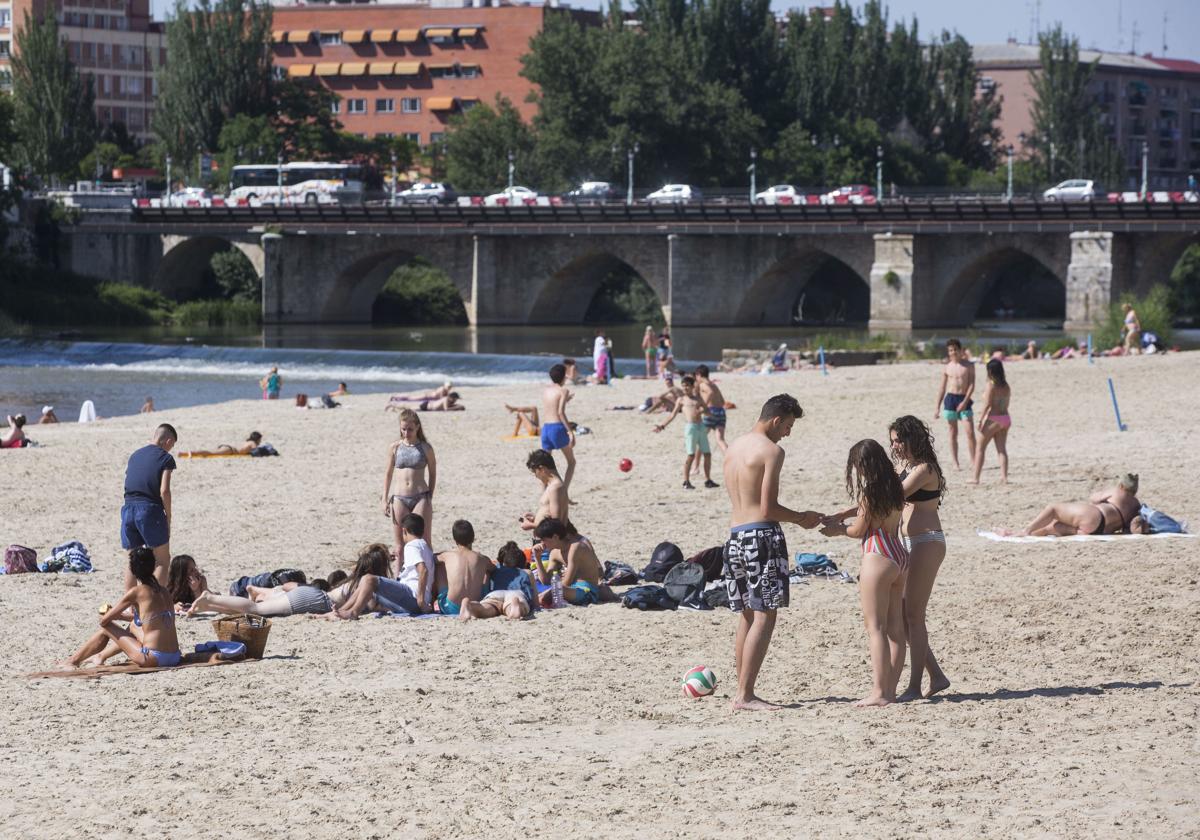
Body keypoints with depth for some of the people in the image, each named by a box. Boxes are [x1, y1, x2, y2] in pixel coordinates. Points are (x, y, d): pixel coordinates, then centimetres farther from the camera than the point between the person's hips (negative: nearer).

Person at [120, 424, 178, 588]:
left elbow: (127, 478, 15)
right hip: (150, 509, -5)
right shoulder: (165, 458, 0)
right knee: (163, 561, 5)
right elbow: (164, 490, -10)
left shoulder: (135, 455, 19)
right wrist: (168, 517, -1)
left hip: (128, 508, 5)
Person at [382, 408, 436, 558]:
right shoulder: (395, 448, 5)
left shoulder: (425, 448, 0)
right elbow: (388, 474, 11)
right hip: (399, 499, 2)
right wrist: (385, 500, 7)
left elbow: (432, 473, 8)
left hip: (421, 497, -2)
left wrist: (429, 497, 3)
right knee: (400, 545, 4)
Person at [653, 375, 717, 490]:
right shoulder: (681, 400, 12)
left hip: (701, 426, 4)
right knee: (690, 455, -9)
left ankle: (708, 480, 14)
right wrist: (662, 425, 5)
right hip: (690, 427, -4)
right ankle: (686, 482, -2)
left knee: (707, 454, 4)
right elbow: (673, 415, 12)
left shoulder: (698, 399, 19)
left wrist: (703, 410, -8)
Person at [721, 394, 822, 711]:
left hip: (735, 534, 9)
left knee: (747, 615, 14)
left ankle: (742, 690, 14)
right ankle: (745, 694, -10)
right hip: (762, 535, -9)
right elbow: (768, 508, -15)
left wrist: (795, 518, 22)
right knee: (765, 617, -6)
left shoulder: (733, 448, 15)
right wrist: (801, 518, 2)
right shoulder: (771, 451, -11)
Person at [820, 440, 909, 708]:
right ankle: (890, 689, 12)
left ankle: (879, 692, -7)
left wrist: (838, 530, 12)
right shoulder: (894, 489, 10)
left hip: (878, 557, -8)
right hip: (899, 556, 8)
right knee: (895, 627, 9)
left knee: (876, 627, -5)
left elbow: (859, 530, -7)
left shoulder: (869, 492, -12)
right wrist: (840, 518, 21)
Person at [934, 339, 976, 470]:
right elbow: (942, 388, 12)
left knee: (970, 432, -7)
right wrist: (937, 407, 9)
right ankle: (955, 463, 6)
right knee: (953, 433, 3)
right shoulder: (946, 367, 9)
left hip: (964, 399, -1)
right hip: (950, 398, 1)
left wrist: (965, 401, -15)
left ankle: (974, 461, -3)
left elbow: (972, 385, -3)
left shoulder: (969, 366, 3)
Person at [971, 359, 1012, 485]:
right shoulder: (1006, 386, 7)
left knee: (980, 448, 4)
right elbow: (1006, 404, 10)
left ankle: (976, 478, 4)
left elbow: (987, 404, -17)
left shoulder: (991, 385, -13)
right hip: (1005, 418, 6)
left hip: (993, 419, -6)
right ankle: (1004, 477, -2)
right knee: (1002, 449, 7)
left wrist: (980, 419, -13)